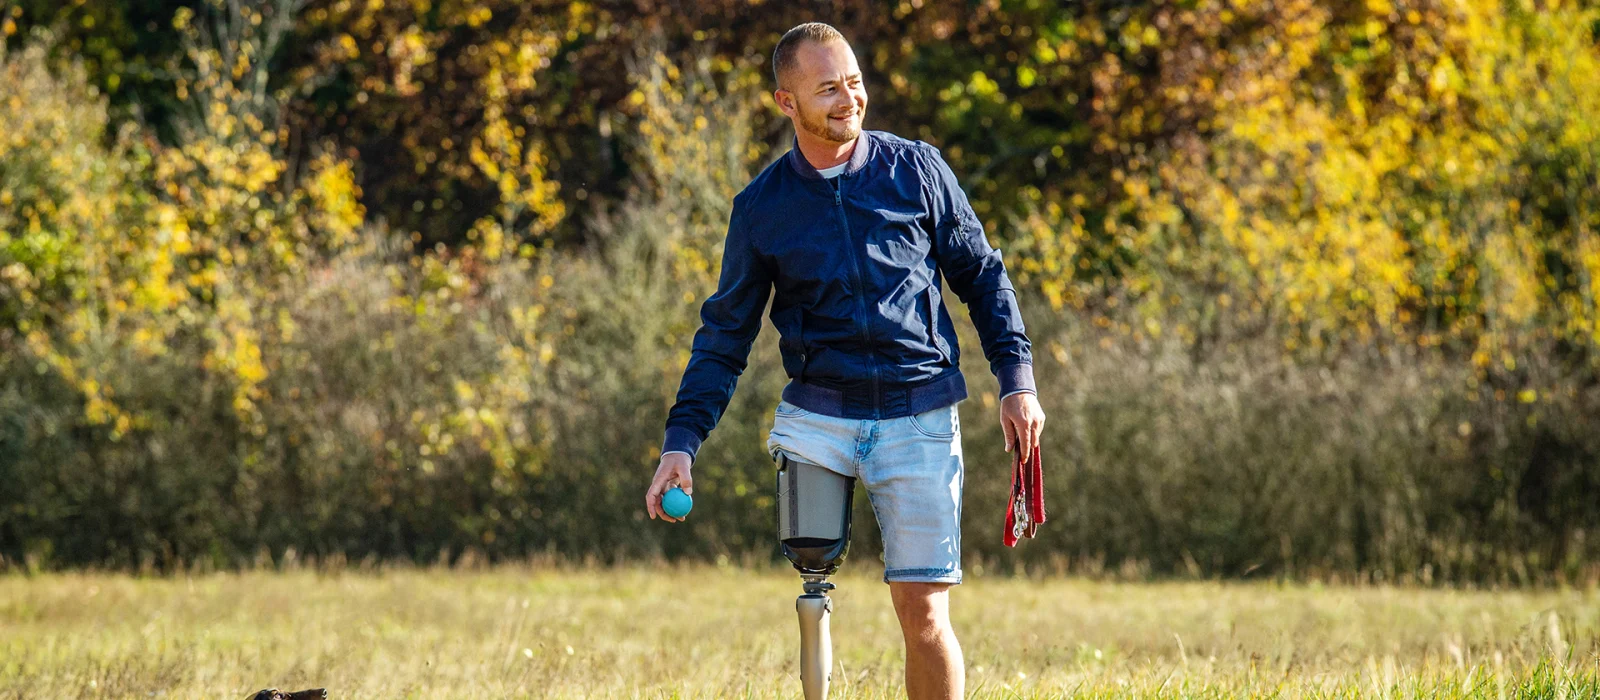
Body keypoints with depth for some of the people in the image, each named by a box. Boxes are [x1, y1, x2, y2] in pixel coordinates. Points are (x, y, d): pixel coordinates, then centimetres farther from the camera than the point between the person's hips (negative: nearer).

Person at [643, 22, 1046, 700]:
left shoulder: (917, 169, 1)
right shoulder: (762, 205, 3)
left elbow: (982, 275, 10)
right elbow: (726, 331, 9)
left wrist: (1017, 379, 1)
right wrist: (680, 440, 0)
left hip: (918, 417, -1)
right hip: (816, 415, 1)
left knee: (923, 612, -3)